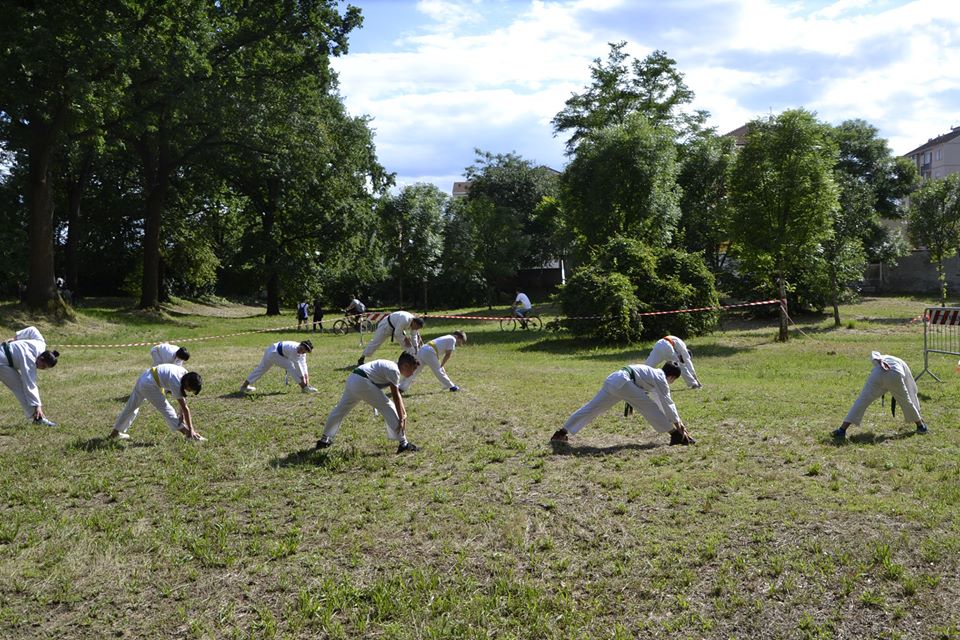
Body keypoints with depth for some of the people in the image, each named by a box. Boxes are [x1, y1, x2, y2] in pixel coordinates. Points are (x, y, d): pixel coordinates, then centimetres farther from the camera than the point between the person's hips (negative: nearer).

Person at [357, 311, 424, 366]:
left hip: (397, 328, 8)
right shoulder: (405, 320, -40)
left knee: (407, 344, -1)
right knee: (375, 343, -4)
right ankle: (361, 359, 6)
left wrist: (416, 348, 0)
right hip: (386, 326, -8)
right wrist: (405, 339, -21)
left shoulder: (414, 323, -13)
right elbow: (397, 333, -34)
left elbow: (414, 336, 0)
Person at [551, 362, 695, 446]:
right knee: (649, 407, -5)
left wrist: (676, 419, 40)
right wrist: (678, 423, 14)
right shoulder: (661, 379, 5)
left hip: (613, 380, 9)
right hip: (623, 382, -9)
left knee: (592, 408, 10)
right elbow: (667, 404, 5)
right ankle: (677, 436, -3)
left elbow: (663, 402, 37)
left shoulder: (655, 374, 31)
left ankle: (562, 433, 11)